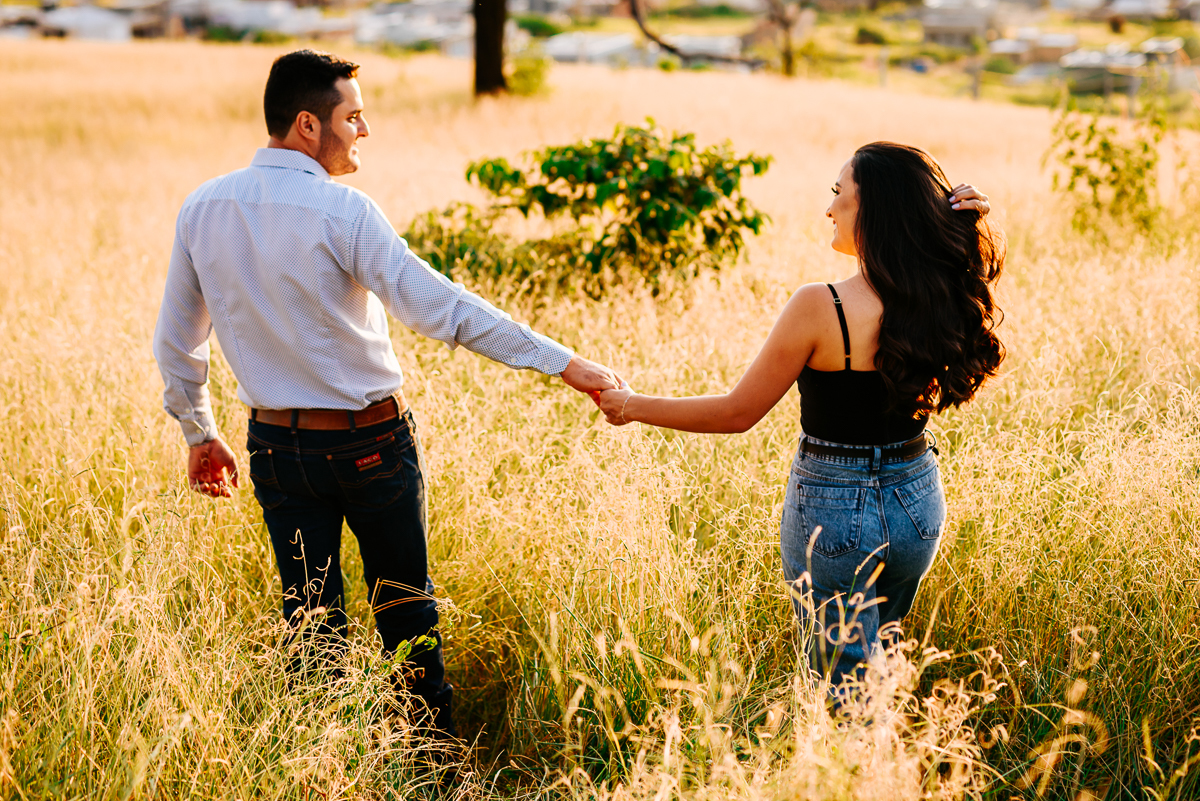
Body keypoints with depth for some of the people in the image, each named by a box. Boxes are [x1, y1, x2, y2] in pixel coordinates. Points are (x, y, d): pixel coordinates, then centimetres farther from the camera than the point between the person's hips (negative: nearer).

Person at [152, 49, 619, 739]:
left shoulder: (202, 209, -1)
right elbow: (439, 306, -26)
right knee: (406, 609, 13)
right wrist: (561, 361, -27)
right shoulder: (341, 210, -18)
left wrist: (201, 434, 21)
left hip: (277, 445, 4)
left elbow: (176, 342, 7)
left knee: (312, 622, 12)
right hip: (371, 443, -4)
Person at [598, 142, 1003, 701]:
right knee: (878, 659, 27)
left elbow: (738, 413, -14)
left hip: (833, 512, -6)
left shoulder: (820, 307, -22)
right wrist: (962, 223, 0)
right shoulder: (940, 301, -7)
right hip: (918, 504, 6)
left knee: (849, 690, 8)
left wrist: (632, 407, -2)